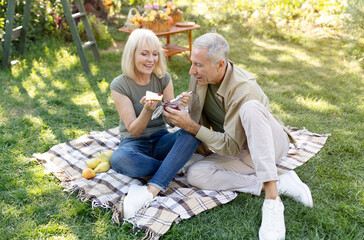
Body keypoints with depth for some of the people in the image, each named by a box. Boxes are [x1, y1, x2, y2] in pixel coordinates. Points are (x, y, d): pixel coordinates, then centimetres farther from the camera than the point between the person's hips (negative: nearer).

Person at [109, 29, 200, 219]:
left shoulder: (163, 78, 0)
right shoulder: (119, 85, -10)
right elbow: (134, 130, -12)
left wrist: (180, 106, -23)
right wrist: (147, 110, -32)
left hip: (161, 140, 3)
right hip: (134, 142, -3)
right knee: (119, 159, -39)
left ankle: (151, 191, -38)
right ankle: (177, 166, -17)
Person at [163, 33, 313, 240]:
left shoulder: (244, 90, -29)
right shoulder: (199, 76, -8)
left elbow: (232, 146, -26)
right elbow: (197, 118, 7)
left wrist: (192, 127, -29)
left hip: (272, 144, -6)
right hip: (242, 153, 6)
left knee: (250, 108, -38)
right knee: (195, 174, -22)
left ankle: (273, 200, -40)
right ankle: (280, 183, -17)